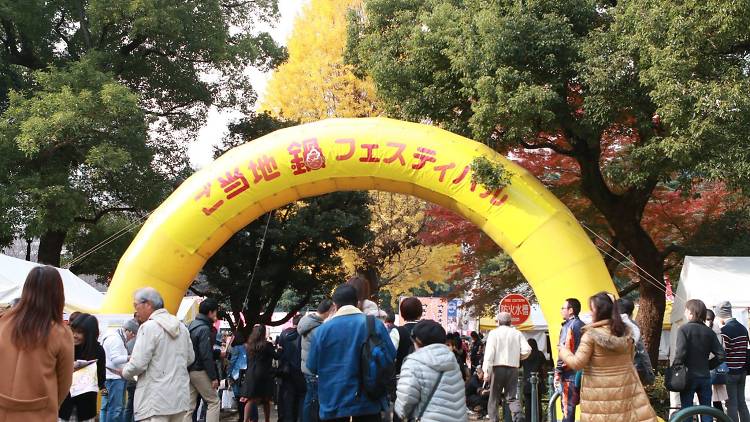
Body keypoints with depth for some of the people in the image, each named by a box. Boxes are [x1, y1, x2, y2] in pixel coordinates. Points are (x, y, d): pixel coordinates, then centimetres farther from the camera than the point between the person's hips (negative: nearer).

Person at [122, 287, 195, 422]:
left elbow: (138, 364, -15)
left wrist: (125, 373, 4)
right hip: (180, 397, 8)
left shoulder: (149, 327, -11)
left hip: (157, 401, -8)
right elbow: (190, 358, 18)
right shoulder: (181, 326, 11)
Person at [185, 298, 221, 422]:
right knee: (214, 402, 1)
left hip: (189, 370, 8)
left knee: (189, 406, 7)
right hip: (200, 371, -8)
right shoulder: (204, 329, -16)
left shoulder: (191, 325, 11)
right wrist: (213, 377, -15)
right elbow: (206, 356, -19)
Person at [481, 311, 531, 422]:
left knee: (494, 397, 9)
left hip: (498, 368, -3)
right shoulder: (517, 333, 9)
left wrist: (486, 370, -12)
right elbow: (527, 350, -1)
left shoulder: (494, 333, 0)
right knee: (511, 397, 5)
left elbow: (489, 352, -9)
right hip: (513, 368, 3)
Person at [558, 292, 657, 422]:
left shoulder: (591, 335, -13)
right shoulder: (626, 332, 6)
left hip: (599, 392, -5)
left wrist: (564, 351, 5)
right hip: (625, 387, 5)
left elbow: (577, 363, -11)